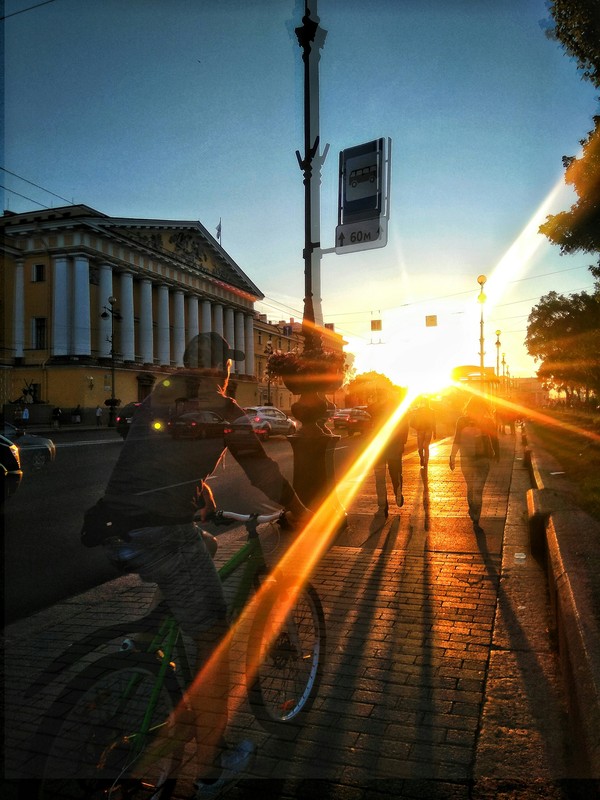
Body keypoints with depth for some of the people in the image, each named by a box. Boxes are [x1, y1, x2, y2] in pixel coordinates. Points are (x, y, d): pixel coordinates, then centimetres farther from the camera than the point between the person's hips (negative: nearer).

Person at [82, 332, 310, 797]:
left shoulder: (157, 399, 17)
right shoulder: (223, 410, 0)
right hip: (165, 535, -7)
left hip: (112, 528, 7)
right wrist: (298, 510, 22)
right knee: (213, 640, 10)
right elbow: (262, 471, 5)